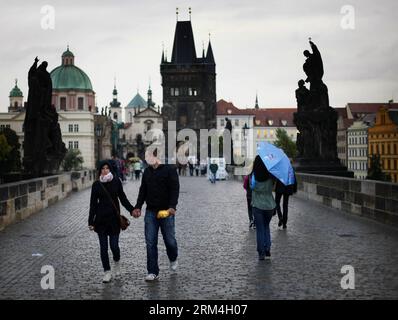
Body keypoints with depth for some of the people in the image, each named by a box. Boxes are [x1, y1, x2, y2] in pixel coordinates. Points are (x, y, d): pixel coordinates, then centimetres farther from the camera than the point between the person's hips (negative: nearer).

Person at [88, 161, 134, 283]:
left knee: (114, 245, -4)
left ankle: (117, 262, 28)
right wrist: (91, 221, 0)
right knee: (103, 246, 2)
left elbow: (123, 198, 6)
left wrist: (132, 210, -6)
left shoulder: (116, 182, 0)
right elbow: (93, 204, 3)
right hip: (101, 219, 1)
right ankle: (107, 272, 14)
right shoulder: (96, 184, 1)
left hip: (114, 218, -1)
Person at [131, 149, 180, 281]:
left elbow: (175, 189, -12)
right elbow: (143, 191, 17)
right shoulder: (147, 172, 14)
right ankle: (153, 272, 4)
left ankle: (173, 259, 36)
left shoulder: (170, 169, -5)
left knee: (169, 239, 4)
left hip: (166, 211, -4)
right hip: (150, 212, 5)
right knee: (150, 242, -1)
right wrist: (138, 207, 6)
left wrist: (172, 206, -24)